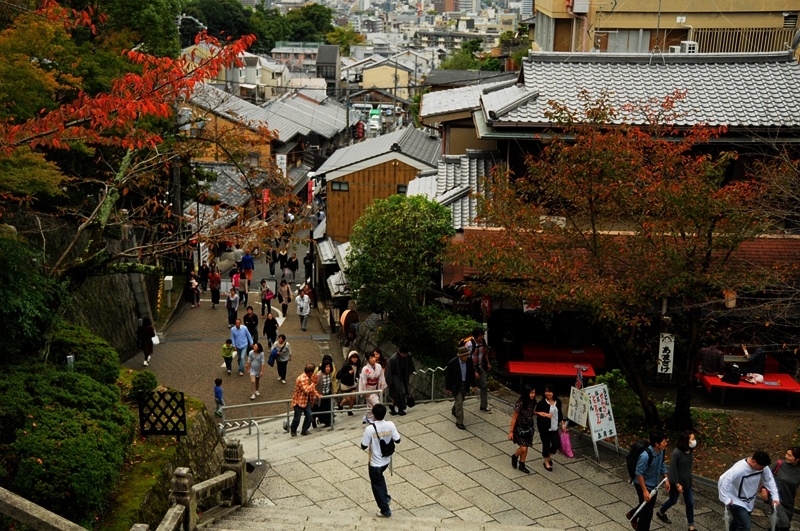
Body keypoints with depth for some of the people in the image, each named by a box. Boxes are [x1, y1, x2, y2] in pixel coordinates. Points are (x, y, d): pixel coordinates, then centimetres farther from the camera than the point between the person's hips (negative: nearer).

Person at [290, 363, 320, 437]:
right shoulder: (301, 379, -27)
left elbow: (312, 388, 18)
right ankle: (293, 431, 25)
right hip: (299, 401, -8)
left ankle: (304, 430, 18)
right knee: (297, 417, 3)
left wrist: (316, 394, 5)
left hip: (307, 400, 8)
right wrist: (314, 382, -31)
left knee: (309, 416, 3)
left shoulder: (309, 377, 3)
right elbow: (306, 390, -35)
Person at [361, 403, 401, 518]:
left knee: (377, 485, 15)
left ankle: (385, 510, 23)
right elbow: (397, 440, -6)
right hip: (386, 460, 5)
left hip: (375, 462, -5)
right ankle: (386, 497, 36)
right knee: (379, 477, 35)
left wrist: (364, 435, -1)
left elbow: (364, 446, -18)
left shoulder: (369, 429, -26)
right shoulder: (390, 425, -15)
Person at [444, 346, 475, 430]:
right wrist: (448, 388, -9)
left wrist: (473, 385, 5)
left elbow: (472, 372, 2)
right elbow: (448, 376, -14)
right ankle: (459, 422, 2)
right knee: (459, 402, -7)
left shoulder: (469, 360, -12)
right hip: (455, 385, -5)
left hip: (465, 385, 5)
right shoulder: (452, 363, -24)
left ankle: (454, 411, 53)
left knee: (460, 400, 23)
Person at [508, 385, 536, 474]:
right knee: (523, 448, -8)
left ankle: (521, 465, 29)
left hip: (528, 427, 6)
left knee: (526, 447, 12)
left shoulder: (532, 402, -6)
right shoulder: (520, 403, -24)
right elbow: (514, 418, -17)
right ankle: (514, 457, 23)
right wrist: (511, 431, -13)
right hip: (520, 428, -6)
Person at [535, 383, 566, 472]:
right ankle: (546, 462, 26)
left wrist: (562, 423, 11)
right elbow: (535, 412, -6)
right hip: (544, 428, -4)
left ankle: (550, 456, 32)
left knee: (557, 444, 2)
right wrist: (545, 415, -20)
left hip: (554, 428, 4)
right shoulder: (542, 402, -14)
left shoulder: (557, 402, 0)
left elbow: (560, 413, 12)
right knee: (546, 444, 4)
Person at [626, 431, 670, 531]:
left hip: (654, 484, 8)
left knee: (650, 505, 26)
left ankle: (632, 514, 51)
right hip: (644, 485, -8)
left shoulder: (661, 451, -9)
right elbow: (639, 473, -28)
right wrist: (645, 491, -25)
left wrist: (666, 479, 10)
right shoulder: (645, 456, -34)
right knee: (647, 511, 4)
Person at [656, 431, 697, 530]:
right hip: (676, 481, -6)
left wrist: (689, 477, 16)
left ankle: (691, 526, 21)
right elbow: (673, 469, -22)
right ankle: (660, 513, 45)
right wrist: (677, 484, -19)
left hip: (687, 481, 6)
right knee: (673, 500, 16)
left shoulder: (691, 451, -9)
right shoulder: (677, 452, -29)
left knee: (690, 502, 9)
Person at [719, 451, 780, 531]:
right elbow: (722, 481, -35)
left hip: (749, 501, 7)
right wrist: (726, 500, -30)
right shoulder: (738, 469, -36)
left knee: (738, 522, 23)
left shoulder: (763, 467, -16)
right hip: (736, 501, -7)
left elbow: (769, 480, -2)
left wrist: (775, 497, -10)